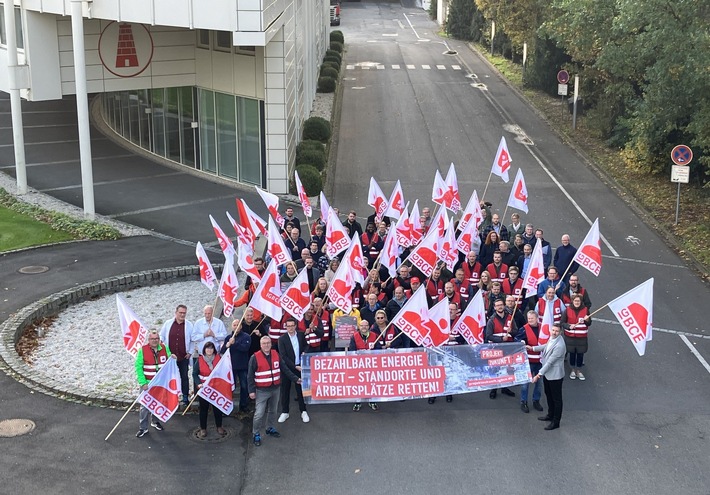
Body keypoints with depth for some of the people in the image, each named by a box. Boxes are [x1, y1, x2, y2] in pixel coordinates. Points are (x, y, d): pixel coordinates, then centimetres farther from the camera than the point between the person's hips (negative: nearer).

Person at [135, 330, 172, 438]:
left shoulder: (165, 348, 0)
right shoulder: (142, 350, -10)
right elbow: (138, 367, -10)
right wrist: (143, 383, -17)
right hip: (147, 383, -3)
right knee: (145, 406, -4)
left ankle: (155, 421, 37)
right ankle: (143, 428, 5)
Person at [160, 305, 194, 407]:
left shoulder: (189, 325, -1)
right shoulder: (168, 324, 1)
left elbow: (193, 340, 6)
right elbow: (161, 337, 9)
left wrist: (190, 352, 1)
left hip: (184, 357, -1)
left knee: (184, 377, 5)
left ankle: (185, 397, 13)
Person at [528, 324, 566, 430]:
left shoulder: (559, 345, -31)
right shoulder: (552, 338, -4)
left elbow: (550, 362, -28)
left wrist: (539, 375, -25)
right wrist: (532, 348, 25)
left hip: (555, 375, -9)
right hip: (547, 373, 9)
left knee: (556, 399, 8)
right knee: (548, 394, 25)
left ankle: (556, 422, 21)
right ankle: (550, 415, 44)